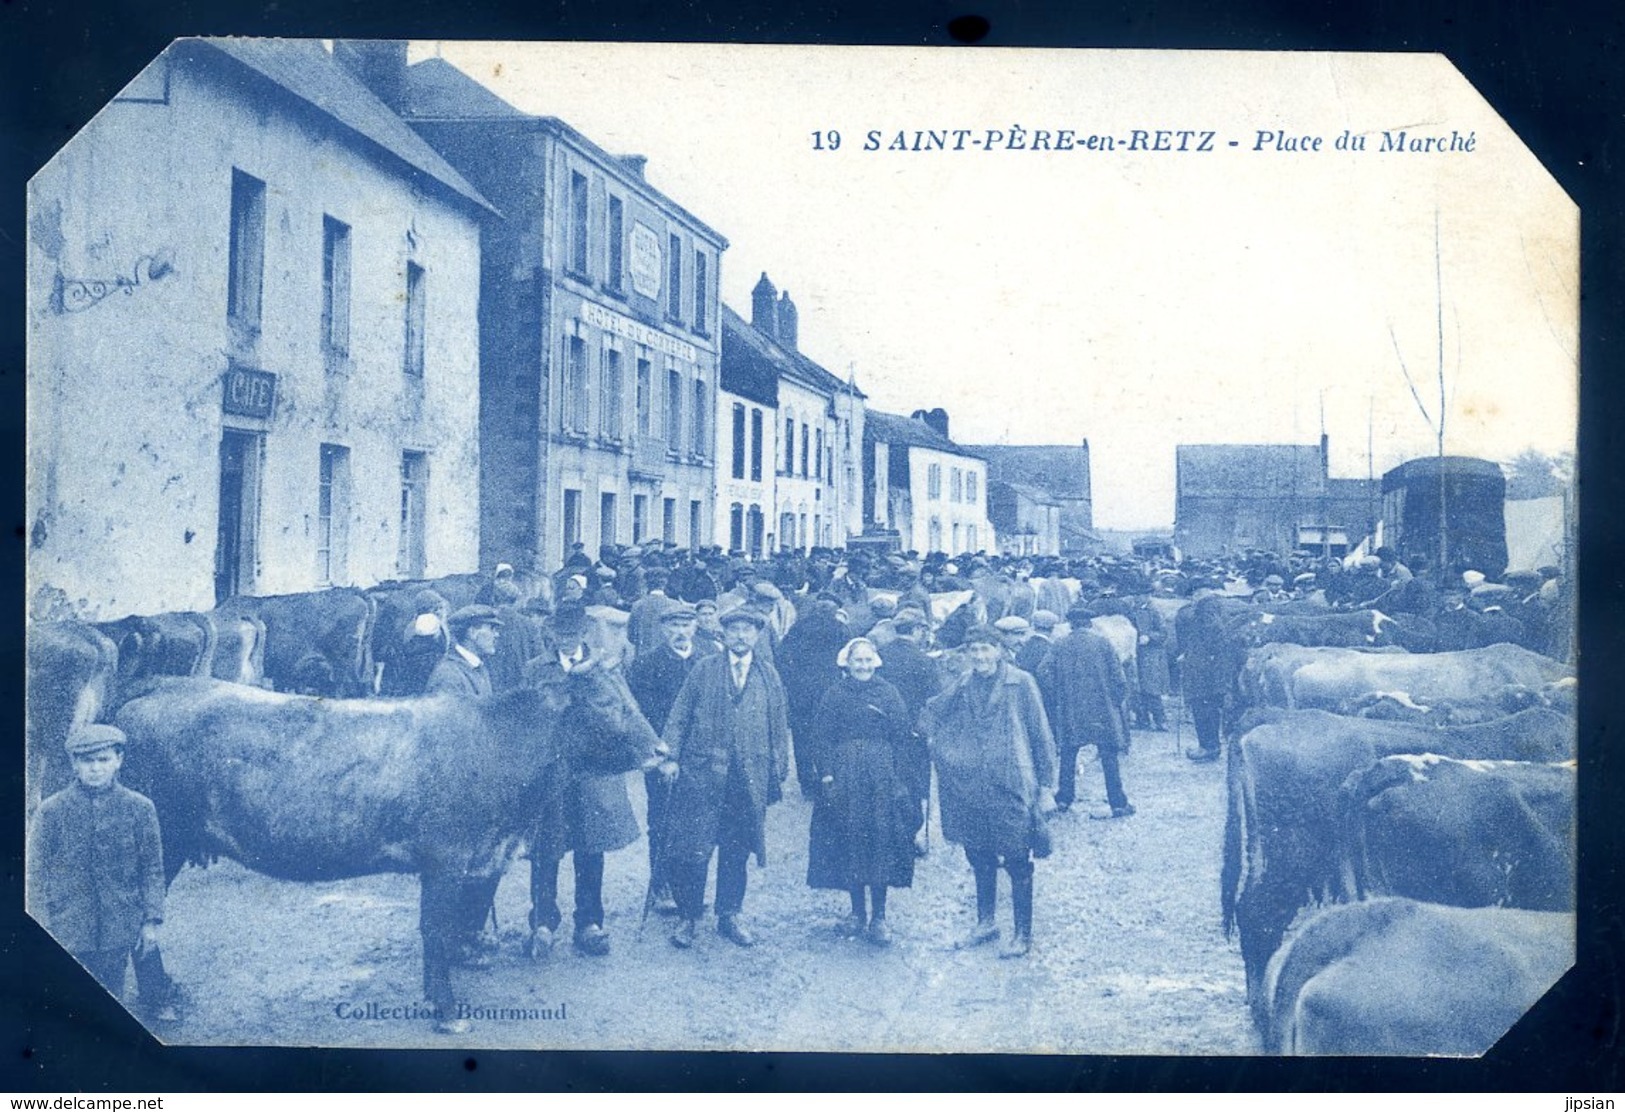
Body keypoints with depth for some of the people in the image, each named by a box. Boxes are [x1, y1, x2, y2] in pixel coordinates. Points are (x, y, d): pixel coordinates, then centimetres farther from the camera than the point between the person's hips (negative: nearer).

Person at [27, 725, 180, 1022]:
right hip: (69, 932, 0)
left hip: (121, 930, 0)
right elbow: (36, 874, 1)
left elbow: (152, 868, 4)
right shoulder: (51, 811, -4)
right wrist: (41, 930, -1)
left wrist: (152, 921, 2)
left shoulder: (139, 807, -2)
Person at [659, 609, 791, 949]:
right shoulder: (703, 670, 5)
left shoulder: (769, 676, 10)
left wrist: (778, 773, 7)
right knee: (692, 849, -4)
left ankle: (730, 916, 22)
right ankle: (687, 917, 9)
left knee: (737, 851, 9)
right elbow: (679, 716, 3)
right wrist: (672, 756, -7)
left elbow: (780, 726, 11)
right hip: (701, 771, -2)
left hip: (749, 777, 2)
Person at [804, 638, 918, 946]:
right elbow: (821, 737, 1)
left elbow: (903, 736, 3)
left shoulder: (888, 693, 6)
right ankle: (857, 912, 15)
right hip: (843, 778, 0)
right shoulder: (834, 694, 5)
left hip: (882, 779, 0)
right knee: (848, 842, 3)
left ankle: (878, 917, 6)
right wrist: (827, 775, -10)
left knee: (882, 842, -2)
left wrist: (897, 777, -5)